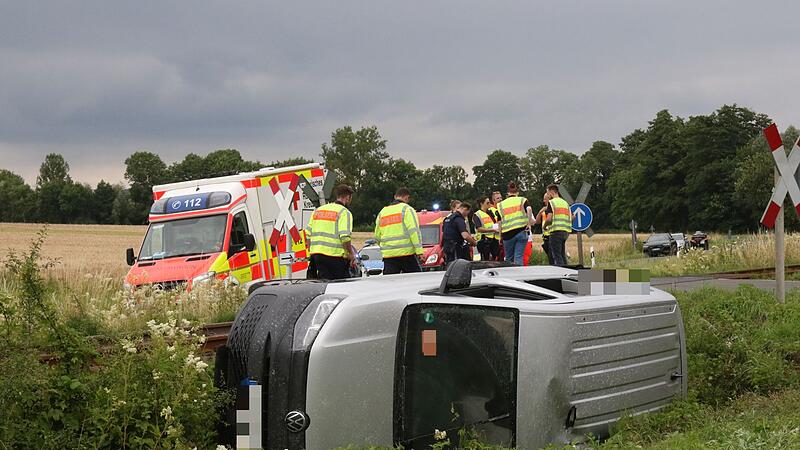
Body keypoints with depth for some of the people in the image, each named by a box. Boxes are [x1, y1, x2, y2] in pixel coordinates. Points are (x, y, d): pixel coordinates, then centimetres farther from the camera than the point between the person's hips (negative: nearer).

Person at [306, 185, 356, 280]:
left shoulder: (318, 210, 16)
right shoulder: (344, 212, -6)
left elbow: (308, 233, 14)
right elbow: (345, 237, -17)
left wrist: (311, 251, 21)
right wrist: (351, 254, -7)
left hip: (316, 253, 6)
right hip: (335, 256, -6)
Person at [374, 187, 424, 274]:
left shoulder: (382, 212, 18)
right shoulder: (407, 209, -1)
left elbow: (377, 236, 21)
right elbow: (414, 231, -11)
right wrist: (419, 250, -13)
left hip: (388, 255, 5)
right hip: (406, 253, -5)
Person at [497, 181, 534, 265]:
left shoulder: (501, 204, 10)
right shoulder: (522, 200, 6)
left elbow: (500, 222, 8)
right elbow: (529, 210, -15)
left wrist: (500, 236, 14)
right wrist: (529, 222, -6)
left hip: (507, 234, 1)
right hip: (521, 231, -1)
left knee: (509, 259, 13)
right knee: (518, 258, -1)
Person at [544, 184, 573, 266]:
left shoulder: (551, 202, -5)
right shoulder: (565, 202, 17)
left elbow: (549, 219, -14)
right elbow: (571, 217, 15)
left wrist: (544, 225, 4)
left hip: (556, 231, -7)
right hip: (566, 231, 7)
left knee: (557, 256, -6)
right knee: (562, 255, 12)